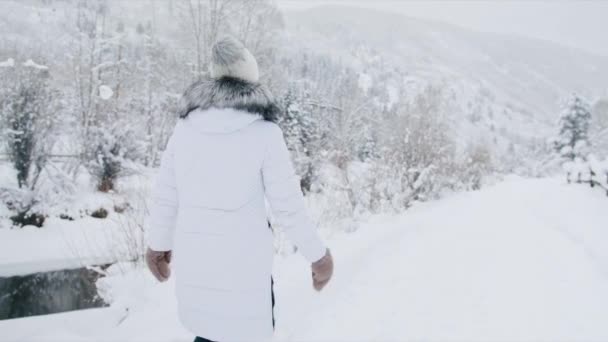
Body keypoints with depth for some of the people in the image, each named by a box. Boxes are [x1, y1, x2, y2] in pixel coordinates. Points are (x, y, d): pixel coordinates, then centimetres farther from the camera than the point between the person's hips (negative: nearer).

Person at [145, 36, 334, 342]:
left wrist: (158, 242, 21)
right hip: (244, 261, -4)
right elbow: (288, 207, -13)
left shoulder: (185, 127, -2)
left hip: (193, 256, 5)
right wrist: (318, 253, 1)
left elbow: (165, 195, 5)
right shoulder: (265, 133, -14)